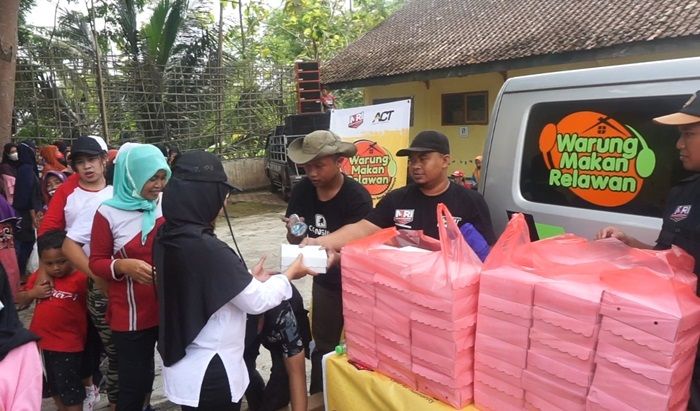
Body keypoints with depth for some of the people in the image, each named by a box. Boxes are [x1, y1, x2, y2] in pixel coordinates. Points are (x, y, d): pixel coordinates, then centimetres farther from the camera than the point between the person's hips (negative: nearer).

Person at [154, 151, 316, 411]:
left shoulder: (166, 238, -4)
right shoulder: (206, 248, -29)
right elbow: (258, 302, -18)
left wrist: (249, 280, 11)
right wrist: (289, 275, -3)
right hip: (209, 374, -8)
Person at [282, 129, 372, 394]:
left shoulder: (357, 197, -25)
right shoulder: (302, 191, -10)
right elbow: (294, 241, -3)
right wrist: (295, 232, -26)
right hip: (324, 282, 5)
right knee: (323, 344, 20)